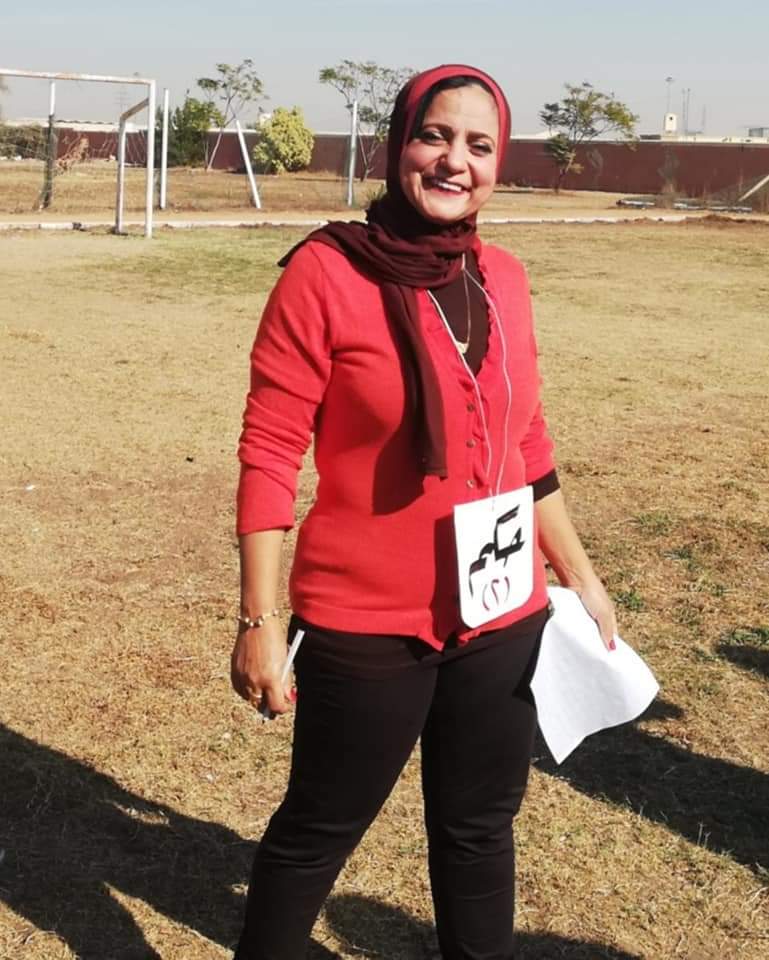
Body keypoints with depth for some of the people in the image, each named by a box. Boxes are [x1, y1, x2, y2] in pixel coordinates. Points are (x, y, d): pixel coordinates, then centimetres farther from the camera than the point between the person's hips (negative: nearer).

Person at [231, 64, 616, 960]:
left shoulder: (503, 279, 3)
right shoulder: (325, 272, -13)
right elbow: (268, 455, -12)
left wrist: (578, 574, 17)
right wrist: (259, 620, -14)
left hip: (502, 619, 5)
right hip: (368, 626, -5)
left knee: (479, 830, 21)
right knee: (317, 832, 14)